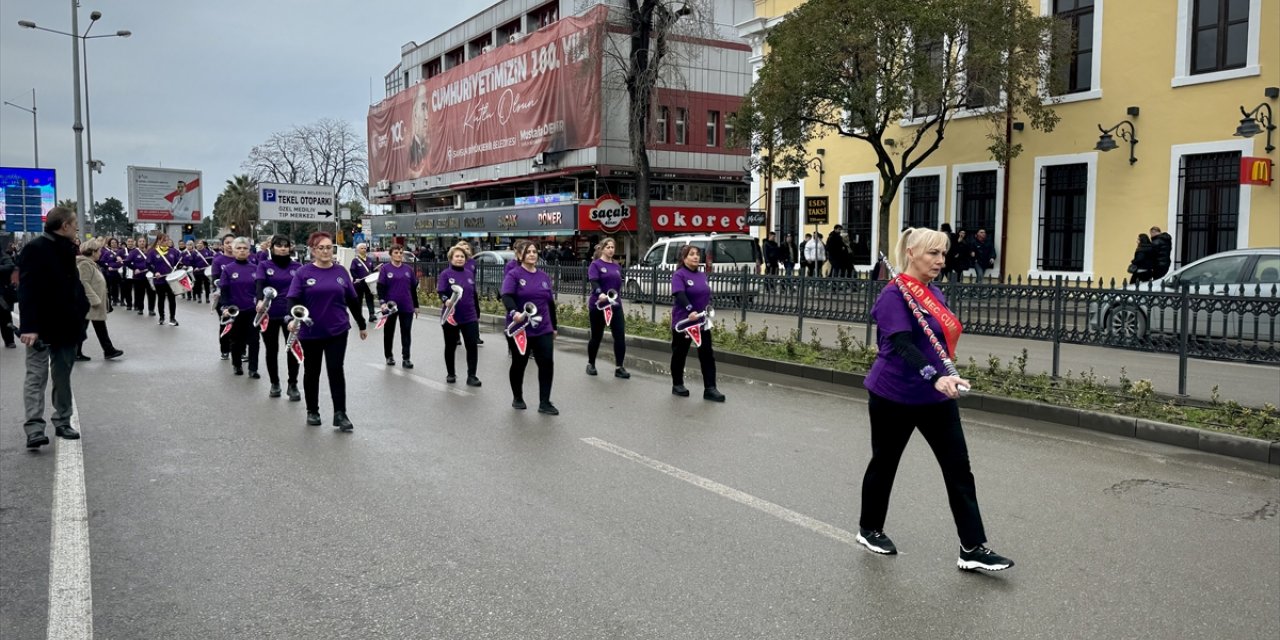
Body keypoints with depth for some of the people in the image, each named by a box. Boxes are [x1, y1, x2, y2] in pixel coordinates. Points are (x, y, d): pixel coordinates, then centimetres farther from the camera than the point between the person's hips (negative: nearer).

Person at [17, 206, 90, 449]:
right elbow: (27, 290, -19)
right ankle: (34, 429, -8)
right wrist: (29, 326, -26)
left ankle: (63, 422, 21)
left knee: (63, 376, 13)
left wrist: (81, 309, 4)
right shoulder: (35, 249, -13)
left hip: (66, 325, 8)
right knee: (37, 376, -6)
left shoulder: (67, 250, 12)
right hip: (41, 327, -8)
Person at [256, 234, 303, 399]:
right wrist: (259, 301, -36)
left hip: (291, 314, 0)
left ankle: (293, 385, 11)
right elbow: (259, 284, -17)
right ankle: (275, 384, 25)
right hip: (269, 314, 0)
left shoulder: (297, 267, 4)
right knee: (272, 350, 10)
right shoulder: (264, 266, 0)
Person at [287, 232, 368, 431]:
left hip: (337, 330, 1)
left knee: (336, 370, -3)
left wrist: (362, 325, 17)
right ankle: (312, 411, 26)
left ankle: (340, 414, 1)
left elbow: (352, 300, 11)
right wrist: (293, 318, -30)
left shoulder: (340, 272, 4)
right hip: (311, 332, -1)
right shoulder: (304, 273, -4)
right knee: (312, 371, 11)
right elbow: (293, 299, -10)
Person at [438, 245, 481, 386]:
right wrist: (446, 300, -34)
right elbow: (441, 293, -13)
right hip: (451, 317, -2)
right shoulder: (445, 274, -5)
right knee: (450, 347, 11)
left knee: (472, 346, -5)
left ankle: (471, 376, 1)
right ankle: (451, 374, 27)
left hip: (469, 317, 2)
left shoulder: (470, 274, 7)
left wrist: (477, 314, 18)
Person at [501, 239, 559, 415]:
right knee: (519, 364, 10)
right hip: (519, 329, -4)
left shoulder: (544, 276, 10)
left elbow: (551, 303, 16)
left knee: (547, 364, -5)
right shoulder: (514, 275, -6)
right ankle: (517, 398, 30)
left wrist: (554, 326, 19)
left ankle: (544, 403, 3)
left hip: (543, 329, 4)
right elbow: (506, 296, -21)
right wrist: (514, 312, -41)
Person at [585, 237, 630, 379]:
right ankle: (591, 364, 26)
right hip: (598, 306, -4)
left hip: (615, 306, 4)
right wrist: (600, 294, -39)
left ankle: (619, 367, -1)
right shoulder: (595, 265, -4)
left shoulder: (616, 266, 12)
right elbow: (594, 282, -20)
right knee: (596, 337, 7)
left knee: (620, 336, -7)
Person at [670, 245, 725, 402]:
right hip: (683, 321, -6)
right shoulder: (679, 275, -10)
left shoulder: (702, 275, 11)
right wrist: (690, 311, -39)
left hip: (702, 321, 6)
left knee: (707, 354, -1)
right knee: (680, 353, 9)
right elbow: (680, 295, -25)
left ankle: (710, 389, 0)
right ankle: (677, 385, 24)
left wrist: (708, 308, -3)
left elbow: (707, 295, 15)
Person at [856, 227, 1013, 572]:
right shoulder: (894, 294, -17)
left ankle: (973, 549, 5)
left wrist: (944, 379, 17)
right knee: (884, 462, 10)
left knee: (959, 468, 1)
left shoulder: (935, 293, 7)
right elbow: (903, 344, -30)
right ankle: (869, 529, 31)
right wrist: (936, 377, -43)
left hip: (935, 397, 7)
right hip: (894, 397, -7)